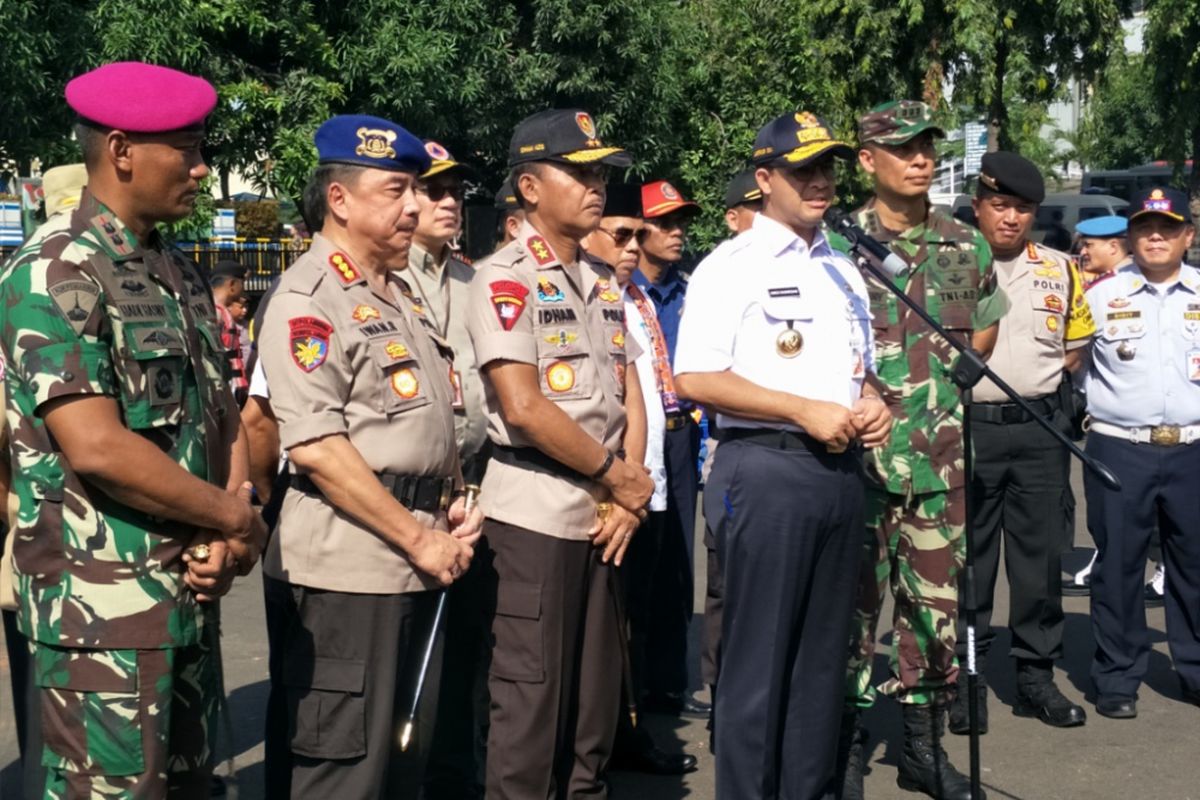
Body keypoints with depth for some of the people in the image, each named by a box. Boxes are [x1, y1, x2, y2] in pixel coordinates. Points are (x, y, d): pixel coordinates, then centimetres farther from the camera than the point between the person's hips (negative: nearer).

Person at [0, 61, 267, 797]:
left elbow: (223, 416, 12)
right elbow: (95, 447, -23)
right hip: (103, 608, -8)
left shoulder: (183, 276, 12)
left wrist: (223, 537, -6)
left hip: (190, 596, 8)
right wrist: (236, 520, -13)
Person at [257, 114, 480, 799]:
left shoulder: (403, 293, 17)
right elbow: (316, 447, -20)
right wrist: (419, 539, -16)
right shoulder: (309, 299, -11)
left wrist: (458, 501, 8)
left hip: (421, 561, 9)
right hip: (347, 568, -9)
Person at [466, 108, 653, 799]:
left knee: (598, 691, 15)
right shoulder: (506, 278, -10)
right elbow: (523, 407, -18)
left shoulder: (604, 281, 13)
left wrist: (627, 494, -1)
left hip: (605, 511, 7)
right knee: (533, 693, -1)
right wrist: (617, 476, -10)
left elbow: (630, 393, 13)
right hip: (537, 513, -7)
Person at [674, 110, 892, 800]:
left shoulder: (844, 269, 16)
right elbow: (695, 378, -15)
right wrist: (805, 411, -18)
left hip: (842, 469, 7)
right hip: (766, 469, -7)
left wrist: (871, 403, 2)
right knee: (760, 654, 0)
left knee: (825, 650, 13)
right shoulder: (732, 266, -6)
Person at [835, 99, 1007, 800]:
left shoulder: (968, 246, 8)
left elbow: (984, 334, 22)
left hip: (940, 457, 4)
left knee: (937, 604, 10)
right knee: (853, 603, 3)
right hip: (858, 452, -3)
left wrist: (934, 389, 12)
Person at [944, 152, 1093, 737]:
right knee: (967, 558, 4)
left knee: (1040, 558, 7)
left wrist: (1039, 379, 8)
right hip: (967, 428, -3)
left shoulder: (1060, 271, 9)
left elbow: (1076, 345, 19)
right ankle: (966, 680, 14)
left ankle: (1036, 676, 19)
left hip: (1040, 430, 3)